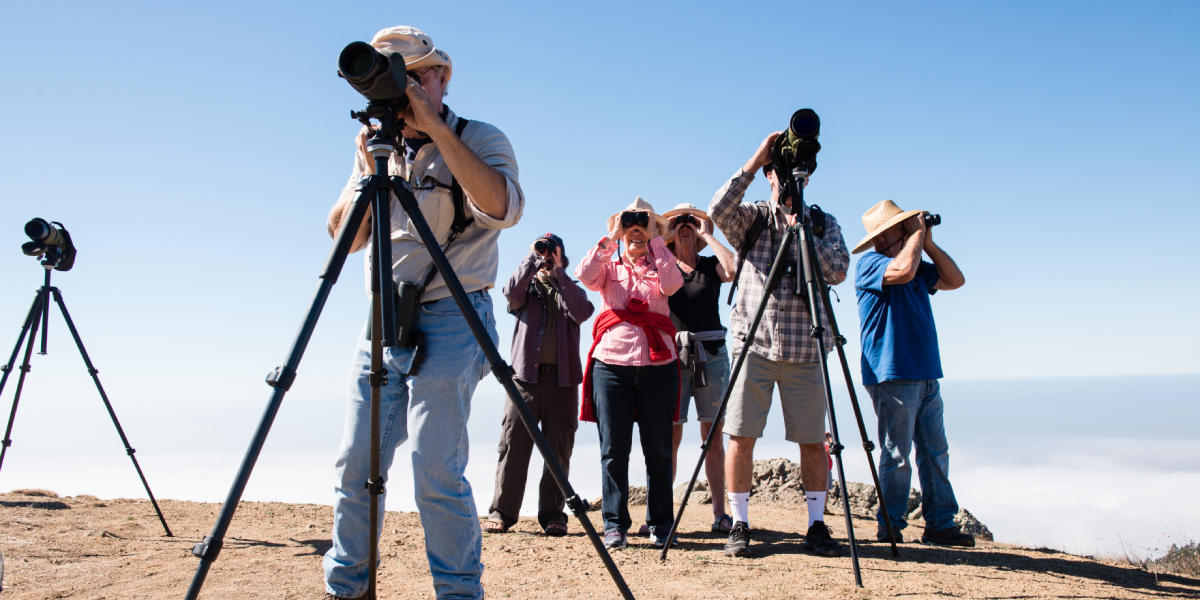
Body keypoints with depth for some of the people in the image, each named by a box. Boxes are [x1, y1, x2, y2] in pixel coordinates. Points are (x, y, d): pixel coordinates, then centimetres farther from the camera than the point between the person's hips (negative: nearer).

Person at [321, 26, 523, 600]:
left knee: (436, 472, -11)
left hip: (450, 321, -5)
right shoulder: (378, 148, 15)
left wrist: (434, 126, -20)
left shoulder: (480, 140, -1)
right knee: (355, 467, 6)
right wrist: (369, 172, -6)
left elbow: (502, 207, -22)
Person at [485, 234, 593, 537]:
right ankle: (501, 512, -2)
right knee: (513, 444, -6)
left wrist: (558, 273, -3)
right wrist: (532, 257, -2)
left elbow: (582, 312, -4)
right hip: (525, 375, 0)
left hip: (562, 377, 1)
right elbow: (512, 292, -7)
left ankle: (553, 514, 3)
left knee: (558, 449, -1)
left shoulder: (571, 290, 18)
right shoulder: (527, 288, 18)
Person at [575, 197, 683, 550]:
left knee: (658, 449, 3)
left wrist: (656, 240, -3)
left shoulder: (659, 266, 15)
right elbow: (585, 275, -6)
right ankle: (614, 525, 5)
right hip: (611, 363, 0)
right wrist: (611, 238, -3)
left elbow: (672, 284, -9)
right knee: (613, 449, -2)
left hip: (657, 365, 0)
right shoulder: (609, 267, 16)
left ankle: (660, 525, 12)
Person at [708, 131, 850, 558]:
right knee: (741, 436, -3)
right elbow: (718, 210, -14)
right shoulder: (752, 219, 8)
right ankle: (739, 526, 8)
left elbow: (838, 271, -4)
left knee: (812, 440, 4)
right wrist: (755, 160, -14)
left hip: (804, 349, 1)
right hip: (754, 345, -1)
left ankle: (816, 525, 15)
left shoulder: (823, 223, 11)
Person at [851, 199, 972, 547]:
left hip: (925, 375, 8)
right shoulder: (870, 265, -8)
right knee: (898, 455, -5)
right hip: (892, 377, -8)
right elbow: (904, 270, -27)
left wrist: (929, 244, 9)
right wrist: (917, 234, -11)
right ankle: (890, 528, 5)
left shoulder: (917, 265, 18)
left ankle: (940, 525, 14)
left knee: (936, 452, 8)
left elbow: (955, 280, 18)